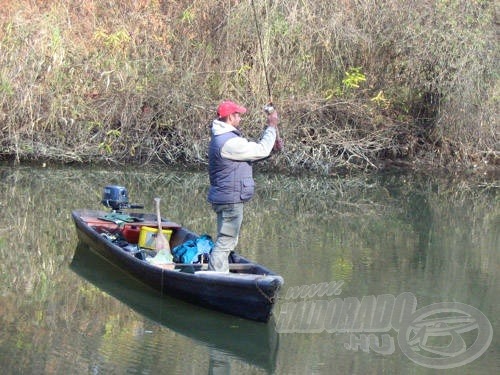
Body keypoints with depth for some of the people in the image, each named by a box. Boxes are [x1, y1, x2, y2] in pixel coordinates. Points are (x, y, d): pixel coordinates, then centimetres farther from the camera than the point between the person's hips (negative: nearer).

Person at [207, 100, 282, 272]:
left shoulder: (222, 137, 14)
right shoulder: (229, 142, -21)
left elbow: (253, 151, 21)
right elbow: (261, 151, -17)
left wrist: (272, 145, 9)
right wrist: (271, 127, -7)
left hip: (226, 198, 11)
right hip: (230, 200, -11)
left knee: (229, 240, 19)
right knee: (226, 241, -7)